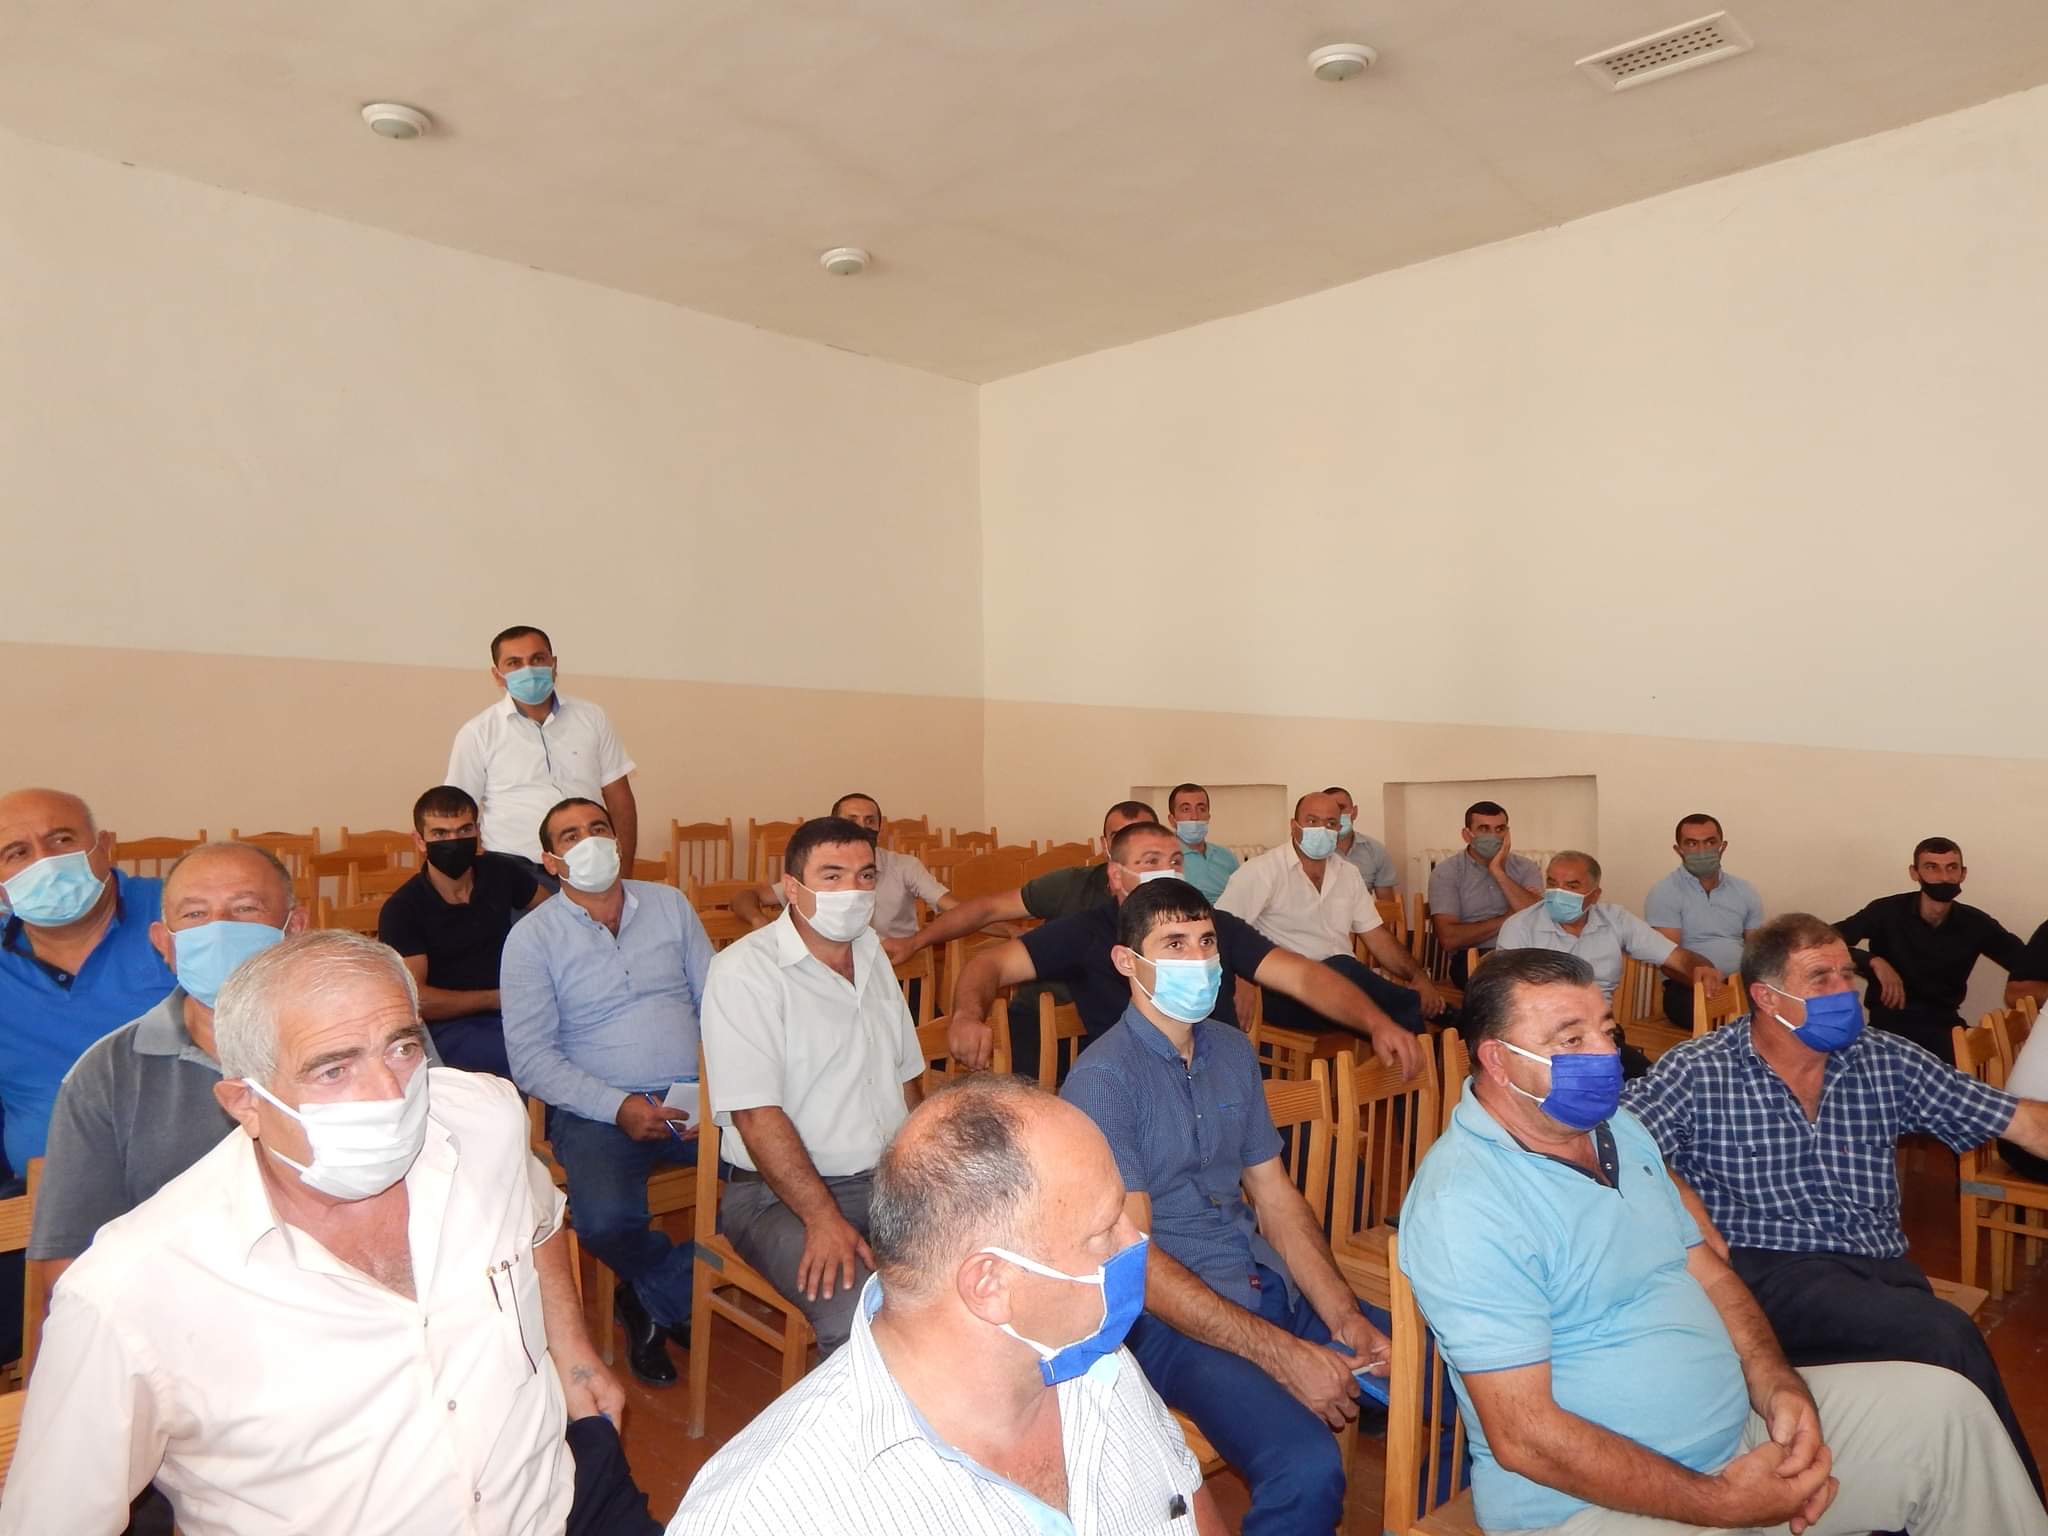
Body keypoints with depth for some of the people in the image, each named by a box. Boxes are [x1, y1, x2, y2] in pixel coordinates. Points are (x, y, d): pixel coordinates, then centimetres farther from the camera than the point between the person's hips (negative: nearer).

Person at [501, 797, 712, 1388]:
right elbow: (531, 1058, -5)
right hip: (597, 1109, -2)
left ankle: (656, 1299, 0)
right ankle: (682, 1287, 7)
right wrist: (618, 1107, -16)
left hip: (694, 1096, 3)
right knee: (606, 1221, -31)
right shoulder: (532, 936, 0)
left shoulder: (670, 904, 9)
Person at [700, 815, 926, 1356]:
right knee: (859, 1319, -32)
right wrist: (823, 1218, -23)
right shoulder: (744, 970, -11)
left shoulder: (873, 954, 13)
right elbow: (755, 1113, -17)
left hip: (890, 1180, 7)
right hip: (780, 1193, -6)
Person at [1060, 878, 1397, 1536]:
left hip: (1272, 1284, 7)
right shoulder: (1102, 1078, -15)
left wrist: (1346, 1320, -4)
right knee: (1307, 1471, -29)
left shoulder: (1233, 1051, 8)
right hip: (1170, 1316, -7)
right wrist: (1282, 1353, -20)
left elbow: (1276, 1196, 10)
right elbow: (1134, 1259, -18)